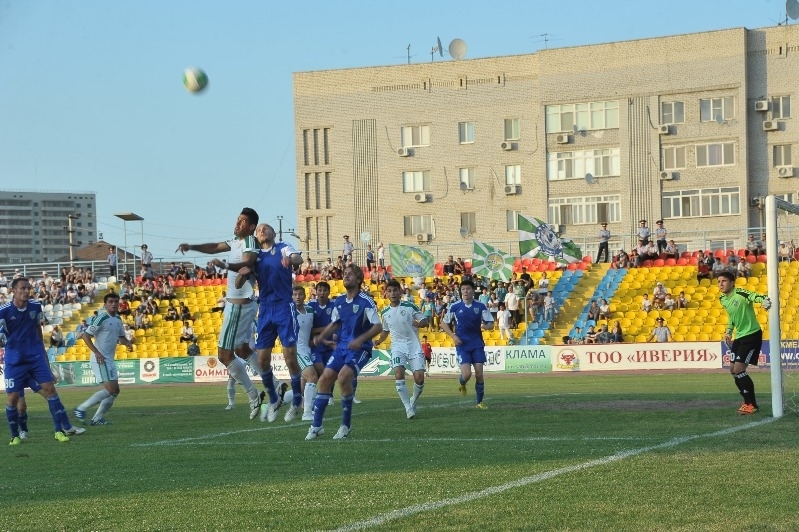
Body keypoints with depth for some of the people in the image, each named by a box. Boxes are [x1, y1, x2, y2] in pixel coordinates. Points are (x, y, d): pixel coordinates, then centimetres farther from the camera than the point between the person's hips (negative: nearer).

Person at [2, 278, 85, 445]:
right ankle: (15, 436, 14)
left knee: (50, 389, -6)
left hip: (36, 357, 3)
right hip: (14, 360, -3)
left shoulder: (35, 306, 0)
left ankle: (62, 429, -3)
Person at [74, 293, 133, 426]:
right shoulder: (102, 318, -12)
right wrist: (96, 352, -25)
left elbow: (121, 337, 27)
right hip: (100, 359, -9)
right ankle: (81, 409, -12)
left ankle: (97, 418, 15)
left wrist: (128, 343, 4)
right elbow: (86, 336, -16)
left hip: (110, 360, 9)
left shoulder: (118, 320, 13)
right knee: (110, 389, -17)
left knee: (115, 391, 10)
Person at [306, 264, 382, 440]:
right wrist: (321, 336, 3)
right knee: (325, 379, -4)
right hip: (341, 346, 7)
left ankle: (346, 425, -11)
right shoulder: (339, 301, 8)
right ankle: (316, 426, 4)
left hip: (360, 348, -7)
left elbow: (378, 327, -15)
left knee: (343, 376, -26)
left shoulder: (365, 301, -12)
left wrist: (360, 339, -28)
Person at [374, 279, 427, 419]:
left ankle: (413, 401, 20)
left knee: (419, 377, -10)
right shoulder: (385, 313, 8)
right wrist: (378, 341, 6)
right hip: (397, 346, 2)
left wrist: (419, 323, -23)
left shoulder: (410, 307, -4)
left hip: (414, 346, -2)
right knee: (399, 374, -21)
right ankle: (408, 408, -17)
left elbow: (425, 321, -1)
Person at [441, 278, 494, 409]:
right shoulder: (455, 307, -2)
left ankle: (479, 402, 14)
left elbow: (491, 324, 2)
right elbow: (444, 323, 7)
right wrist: (453, 336, -7)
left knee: (479, 374, -2)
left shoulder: (480, 306, 0)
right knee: (467, 374, -12)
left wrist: (485, 326, -22)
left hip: (477, 344, 1)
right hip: (462, 345, -1)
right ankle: (462, 384, 25)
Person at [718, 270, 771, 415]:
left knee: (739, 369, -14)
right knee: (733, 369, 9)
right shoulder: (723, 299, 6)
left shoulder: (740, 294, -20)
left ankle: (752, 404, -2)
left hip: (752, 335, -9)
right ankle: (748, 401, 24)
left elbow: (757, 297, -37)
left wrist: (765, 301, -59)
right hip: (738, 337, 9)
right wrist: (729, 331, 15)